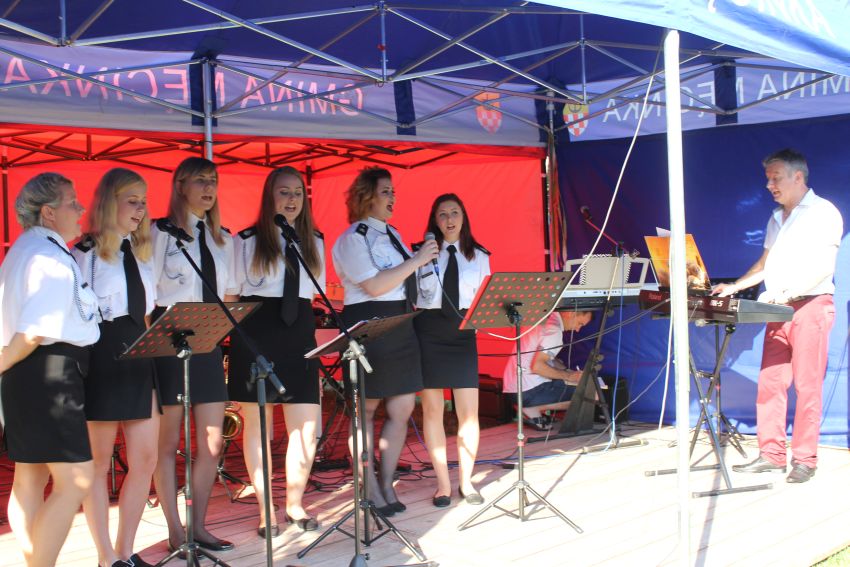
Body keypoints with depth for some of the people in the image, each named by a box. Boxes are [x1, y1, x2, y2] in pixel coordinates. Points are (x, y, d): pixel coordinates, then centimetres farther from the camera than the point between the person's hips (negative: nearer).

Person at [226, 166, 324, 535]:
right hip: (256, 334, -3)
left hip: (299, 332, 3)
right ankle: (265, 510, 14)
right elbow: (233, 292, 3)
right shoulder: (246, 241, 2)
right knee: (257, 422, 4)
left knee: (306, 426, 0)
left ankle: (295, 504, 17)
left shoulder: (314, 242, 13)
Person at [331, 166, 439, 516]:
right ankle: (370, 488, 11)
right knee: (366, 408, 2)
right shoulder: (353, 238, -8)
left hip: (401, 327, 8)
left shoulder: (392, 235, 17)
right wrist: (416, 260, -16)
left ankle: (386, 483, 17)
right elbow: (375, 285, -19)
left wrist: (423, 260, 9)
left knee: (403, 408, 5)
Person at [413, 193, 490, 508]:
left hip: (463, 332, 1)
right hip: (428, 331, -1)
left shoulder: (479, 256, 10)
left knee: (469, 412, 0)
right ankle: (443, 483, 12)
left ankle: (466, 481, 15)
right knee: (432, 409, 3)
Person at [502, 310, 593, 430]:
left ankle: (531, 409, 8)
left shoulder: (546, 320, 13)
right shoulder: (554, 330, -16)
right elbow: (537, 366, -23)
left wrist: (568, 372, 9)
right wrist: (569, 376, -13)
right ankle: (533, 410, -5)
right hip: (528, 391, -9)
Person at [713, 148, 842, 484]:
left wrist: (788, 292, -20)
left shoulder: (824, 213, -2)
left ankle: (804, 459, 1)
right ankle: (771, 456, 5)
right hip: (778, 310, 7)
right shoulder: (776, 218, 21)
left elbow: (823, 266, -11)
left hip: (810, 305, -7)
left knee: (807, 385, -5)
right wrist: (734, 286, 12)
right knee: (769, 382, 1)